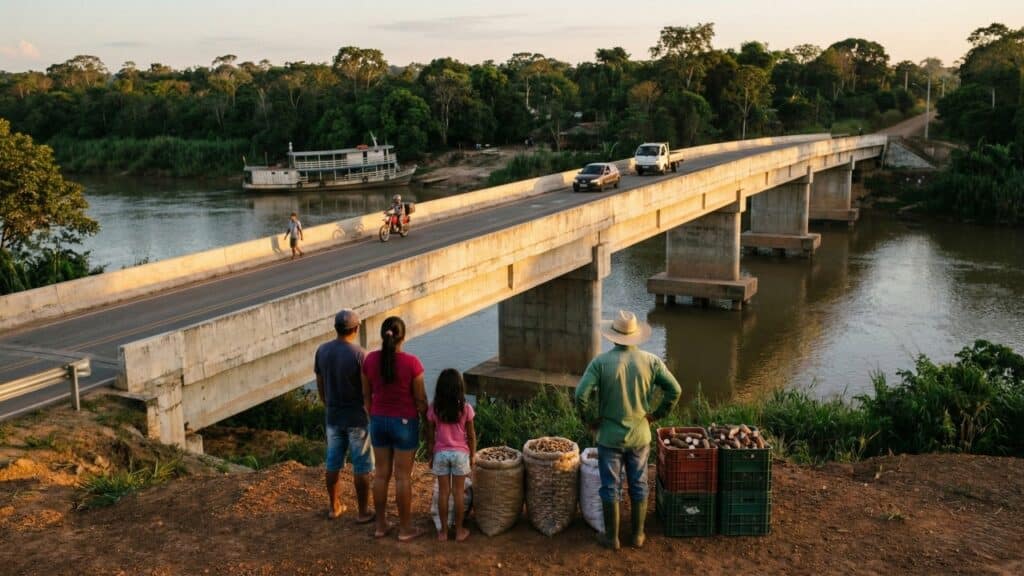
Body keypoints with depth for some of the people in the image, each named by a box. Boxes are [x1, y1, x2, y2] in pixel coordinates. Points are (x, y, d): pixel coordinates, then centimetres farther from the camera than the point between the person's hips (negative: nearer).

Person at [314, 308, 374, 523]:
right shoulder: (359, 354, -19)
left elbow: (320, 386, 6)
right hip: (357, 417, -5)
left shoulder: (322, 351, -2)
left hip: (333, 416, 5)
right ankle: (363, 512, 13)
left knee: (333, 463, 16)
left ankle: (334, 507, 28)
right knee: (361, 467, 5)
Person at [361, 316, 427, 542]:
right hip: (404, 422, -4)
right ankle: (405, 529, 16)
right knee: (403, 476, 6)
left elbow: (366, 396, 4)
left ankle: (380, 525, 24)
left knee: (381, 474, 15)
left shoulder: (370, 360, -6)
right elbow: (420, 399, -11)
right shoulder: (412, 363, -18)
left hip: (379, 421, 4)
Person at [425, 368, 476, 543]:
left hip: (441, 453, 1)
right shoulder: (465, 408, -11)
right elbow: (471, 435, -4)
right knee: (458, 492, 8)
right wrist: (472, 456, 8)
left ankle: (443, 531, 16)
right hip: (460, 453, -1)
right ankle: (459, 531, 16)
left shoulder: (433, 409, -9)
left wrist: (430, 456, 10)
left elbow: (430, 436, -2)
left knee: (443, 492, 9)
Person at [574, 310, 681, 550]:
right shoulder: (651, 361, -6)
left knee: (610, 488, 10)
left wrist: (590, 420, -4)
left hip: (610, 437, -2)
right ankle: (638, 535, 26)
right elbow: (675, 390, -6)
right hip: (640, 436, 2)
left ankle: (611, 537, 21)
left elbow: (581, 395, -20)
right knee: (638, 486, 16)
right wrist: (657, 414, 5)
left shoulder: (601, 362, -14)